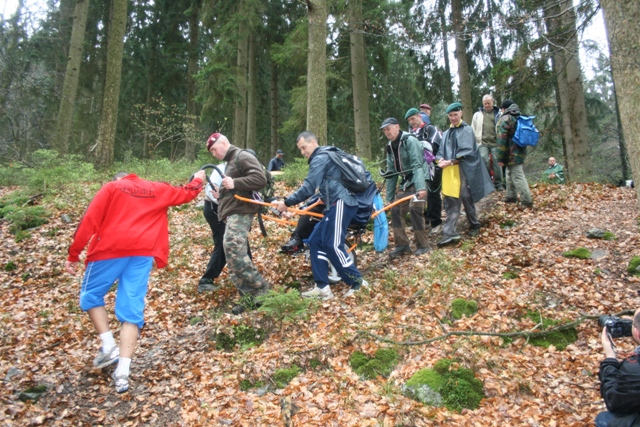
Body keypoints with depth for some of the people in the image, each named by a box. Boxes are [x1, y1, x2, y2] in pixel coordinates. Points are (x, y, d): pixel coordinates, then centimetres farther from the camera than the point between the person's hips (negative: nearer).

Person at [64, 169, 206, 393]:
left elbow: (89, 221, 2)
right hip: (143, 253, 2)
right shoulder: (158, 189, 20)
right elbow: (186, 193, 33)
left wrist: (73, 255, 4)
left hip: (110, 250, -2)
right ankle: (123, 371, -5)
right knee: (131, 311, 4)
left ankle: (109, 347, 10)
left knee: (90, 295, 21)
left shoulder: (111, 188, 12)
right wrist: (198, 180, 53)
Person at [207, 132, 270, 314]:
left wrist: (235, 183, -21)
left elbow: (261, 179, -17)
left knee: (233, 248, -24)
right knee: (234, 253, 5)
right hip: (232, 212, 11)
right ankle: (249, 297, 7)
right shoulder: (230, 162, 27)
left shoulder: (243, 156, -4)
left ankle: (261, 289, -17)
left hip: (240, 211, -11)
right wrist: (221, 194, 15)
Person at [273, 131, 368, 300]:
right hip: (337, 204, 11)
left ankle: (357, 283, -3)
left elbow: (308, 188, -14)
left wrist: (286, 203, -8)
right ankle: (322, 287, 6)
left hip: (341, 203, -11)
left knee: (332, 245, -13)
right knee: (316, 241, 6)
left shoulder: (320, 158, -7)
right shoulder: (325, 156, 26)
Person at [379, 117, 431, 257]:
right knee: (395, 210, 0)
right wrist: (389, 197, 10)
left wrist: (421, 187, -35)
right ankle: (402, 245, 10)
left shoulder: (409, 141, -14)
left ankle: (422, 245, -8)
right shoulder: (390, 147, 10)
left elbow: (417, 165, -24)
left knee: (414, 208, -20)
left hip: (418, 179, -8)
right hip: (405, 182, 8)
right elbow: (391, 173, 12)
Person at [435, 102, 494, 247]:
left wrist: (450, 162, -19)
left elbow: (466, 152, -12)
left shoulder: (467, 130, -2)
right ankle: (450, 233, -4)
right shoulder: (447, 134, 16)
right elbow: (441, 151, 12)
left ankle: (474, 225, 25)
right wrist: (441, 160, -11)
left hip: (464, 171, -5)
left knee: (467, 199, 5)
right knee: (451, 202, -1)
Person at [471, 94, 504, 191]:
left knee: (497, 162, -1)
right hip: (483, 143, 1)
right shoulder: (477, 115, 13)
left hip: (495, 143, -1)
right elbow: (473, 129, 15)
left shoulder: (499, 113, 9)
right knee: (484, 162, -7)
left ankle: (499, 183, 7)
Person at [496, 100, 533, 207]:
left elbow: (501, 139, -18)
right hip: (520, 151, 9)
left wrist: (500, 158, -16)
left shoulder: (505, 119, -12)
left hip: (512, 154, -9)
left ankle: (526, 201, -9)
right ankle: (511, 196, 32)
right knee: (510, 174, 22)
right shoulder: (519, 118, 15)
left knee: (518, 176, -8)